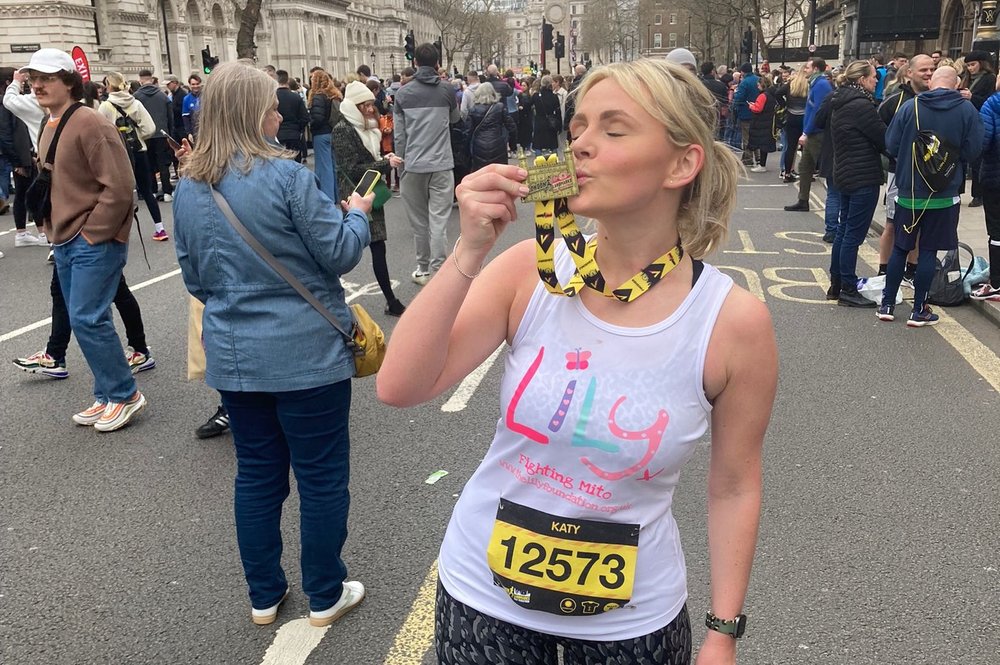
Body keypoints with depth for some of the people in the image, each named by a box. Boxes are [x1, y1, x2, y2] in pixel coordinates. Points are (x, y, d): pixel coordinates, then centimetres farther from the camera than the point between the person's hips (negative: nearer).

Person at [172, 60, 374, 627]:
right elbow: (340, 254, -12)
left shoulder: (189, 187, 3)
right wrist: (358, 214, 7)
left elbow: (194, 277, 12)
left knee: (257, 474, 17)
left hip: (232, 355, 6)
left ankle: (265, 596, 30)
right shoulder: (286, 175, -17)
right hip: (305, 352, -6)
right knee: (321, 476, 9)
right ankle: (326, 596, 23)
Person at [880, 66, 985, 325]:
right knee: (928, 251, 6)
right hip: (944, 195, -1)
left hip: (908, 191, 1)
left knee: (900, 248, 11)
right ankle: (919, 311, 10)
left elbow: (891, 145, -5)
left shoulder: (910, 106, -7)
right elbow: (973, 151, -5)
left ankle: (887, 304, 16)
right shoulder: (967, 110, -6)